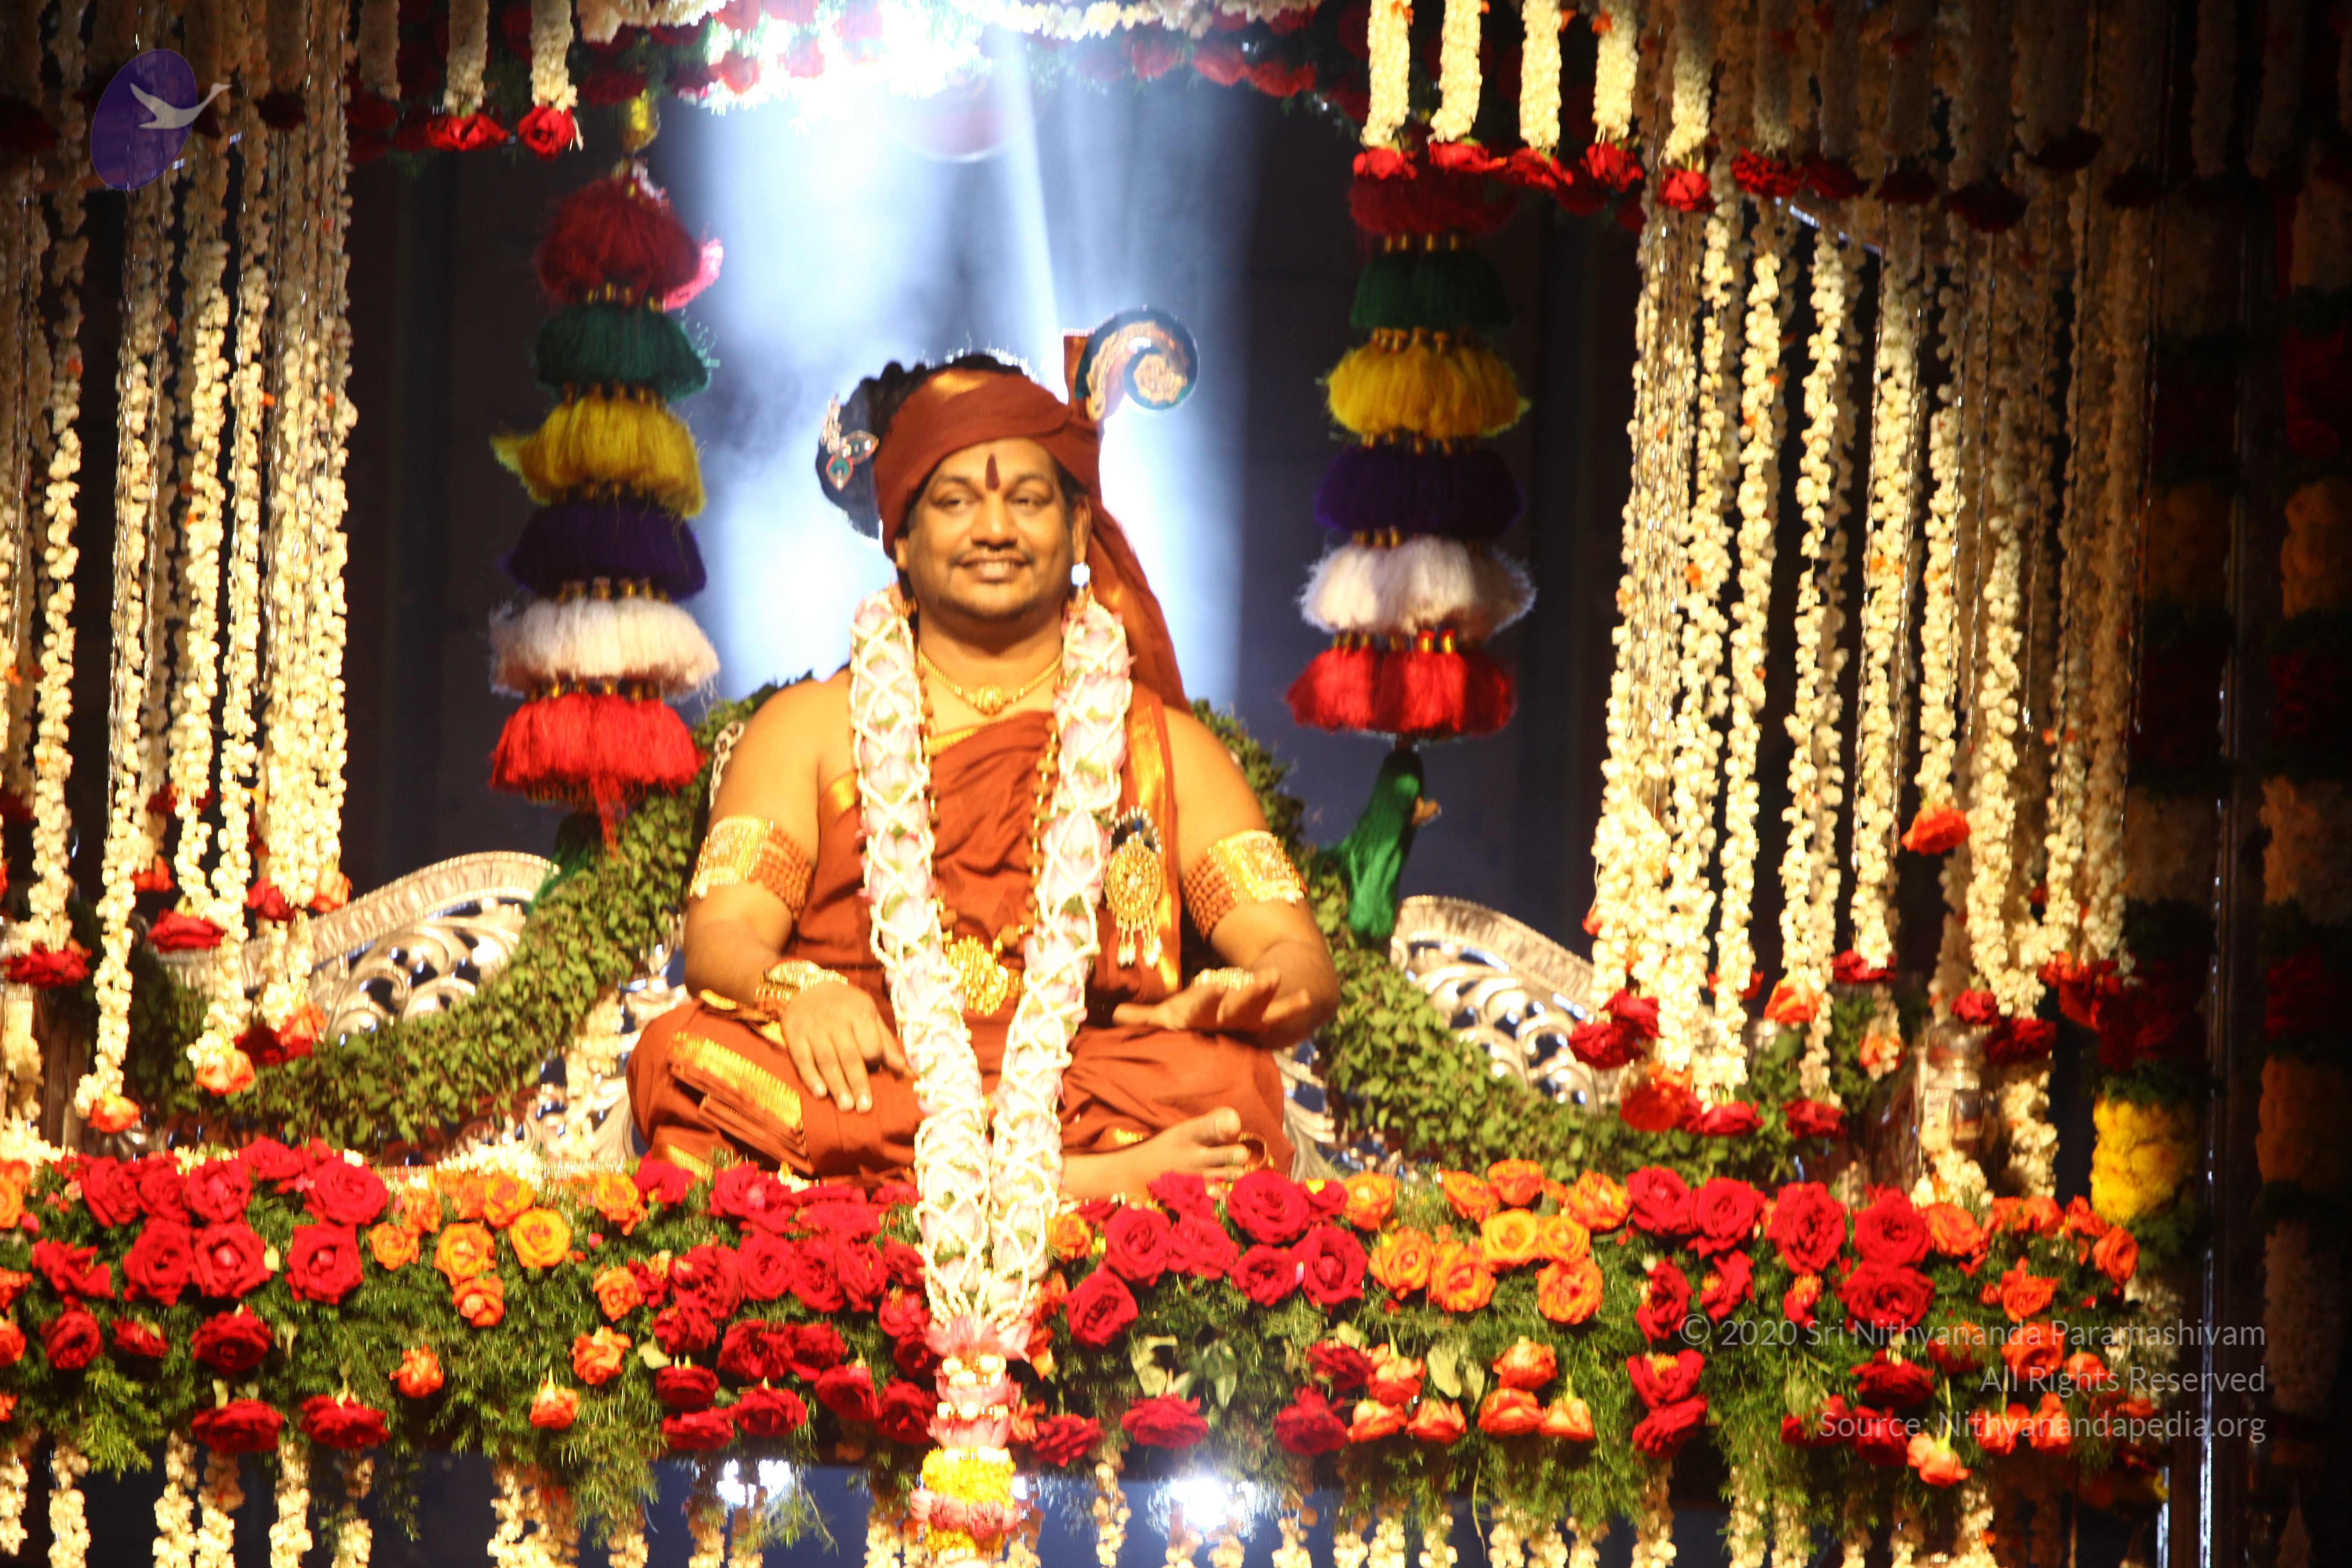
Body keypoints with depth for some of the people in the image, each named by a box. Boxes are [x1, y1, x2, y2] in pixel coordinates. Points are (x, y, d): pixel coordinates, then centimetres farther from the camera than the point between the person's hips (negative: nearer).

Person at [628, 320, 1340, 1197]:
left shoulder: (1166, 746, 23)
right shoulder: (811, 727, 22)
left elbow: (1300, 960, 11)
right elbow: (722, 937, 6)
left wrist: (1258, 993, -17)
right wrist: (799, 993, -20)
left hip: (1085, 1087, 0)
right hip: (859, 1083, 0)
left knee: (1221, 1082, -34)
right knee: (691, 1054, -34)